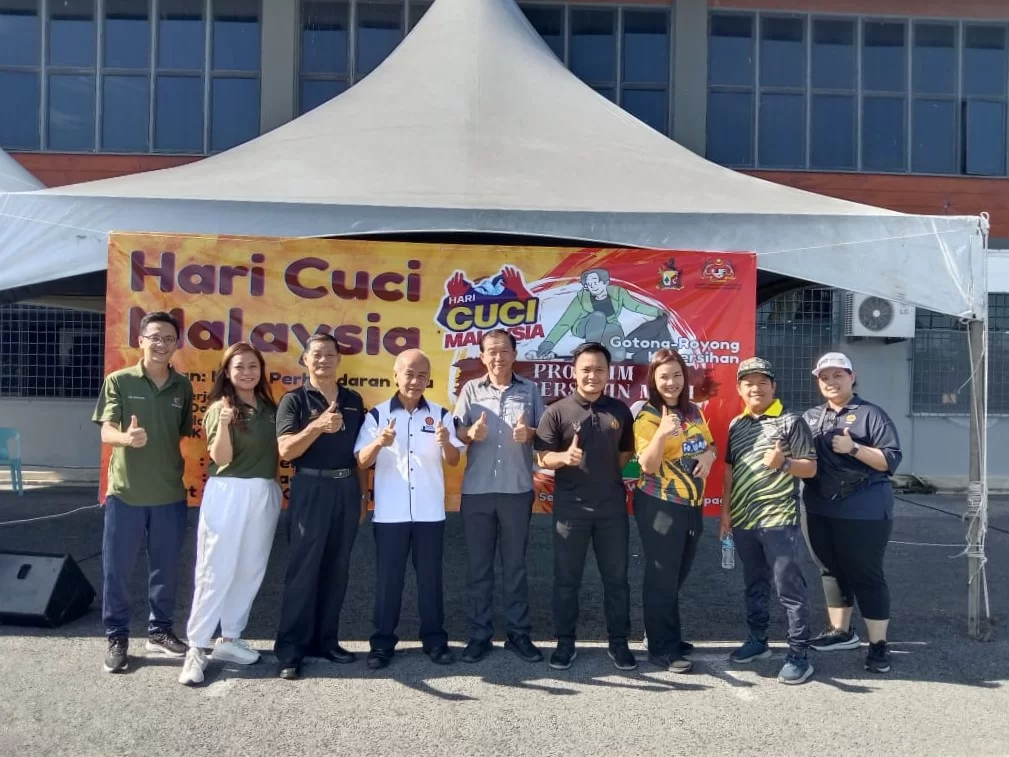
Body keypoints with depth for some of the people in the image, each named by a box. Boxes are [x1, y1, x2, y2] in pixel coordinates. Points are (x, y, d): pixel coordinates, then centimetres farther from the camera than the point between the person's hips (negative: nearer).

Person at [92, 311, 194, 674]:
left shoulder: (183, 387, 4)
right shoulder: (118, 381, -5)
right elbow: (106, 432, -13)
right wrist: (127, 437, -35)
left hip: (170, 493, 3)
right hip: (125, 491, -2)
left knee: (166, 568, 12)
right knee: (117, 568, 5)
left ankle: (159, 631, 28)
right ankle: (117, 637, 20)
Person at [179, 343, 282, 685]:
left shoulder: (269, 408, 9)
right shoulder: (220, 408, -6)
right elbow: (221, 458, -15)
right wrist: (224, 423, -30)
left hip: (264, 495, 6)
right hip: (228, 494, -5)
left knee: (250, 571, 10)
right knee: (216, 572, -3)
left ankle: (230, 640, 22)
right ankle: (196, 648, 4)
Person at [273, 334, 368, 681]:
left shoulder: (353, 400, 12)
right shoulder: (294, 399, -2)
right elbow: (286, 450, -13)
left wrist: (363, 494, 11)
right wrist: (317, 425, -26)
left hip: (347, 489, 5)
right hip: (311, 489, -4)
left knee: (336, 569, 10)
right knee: (303, 569, -2)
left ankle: (325, 640, 21)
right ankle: (290, 650, 6)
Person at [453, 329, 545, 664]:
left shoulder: (529, 390, 6)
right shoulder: (471, 389, 6)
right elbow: (456, 431, 1)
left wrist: (529, 433, -16)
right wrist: (471, 433, -21)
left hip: (517, 489, 0)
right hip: (476, 489, 0)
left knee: (515, 563, 9)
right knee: (478, 565, 6)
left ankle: (518, 633, 19)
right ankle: (479, 635, 16)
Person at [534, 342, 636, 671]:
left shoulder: (620, 411, 5)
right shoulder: (557, 411, -5)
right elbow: (542, 458, -8)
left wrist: (612, 476, 4)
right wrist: (565, 457, -27)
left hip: (612, 507, 2)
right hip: (570, 508, -2)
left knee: (616, 577, 10)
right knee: (566, 578, 7)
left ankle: (618, 642, 23)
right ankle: (565, 642, 20)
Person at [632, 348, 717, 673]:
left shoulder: (693, 411, 7)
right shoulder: (648, 416, -12)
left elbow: (710, 443, 20)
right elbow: (647, 466, -19)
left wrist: (709, 454, -3)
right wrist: (662, 432, -34)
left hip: (692, 505, 7)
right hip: (660, 506, -7)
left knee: (678, 576, 17)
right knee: (662, 578, 1)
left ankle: (668, 635, 33)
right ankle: (662, 649, 13)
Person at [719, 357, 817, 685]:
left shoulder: (791, 421, -6)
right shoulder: (736, 425, 10)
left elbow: (810, 468, -5)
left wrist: (783, 463, -24)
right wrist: (725, 510, 10)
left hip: (779, 520, -6)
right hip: (743, 521, 6)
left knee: (789, 588, -1)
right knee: (754, 585, 17)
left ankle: (799, 655, 8)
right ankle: (757, 640, 31)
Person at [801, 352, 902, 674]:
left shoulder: (871, 414, -5)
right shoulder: (810, 418, 12)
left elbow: (891, 460, -11)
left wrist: (854, 448, -22)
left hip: (863, 513, -6)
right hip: (820, 512, 6)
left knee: (866, 576, 0)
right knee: (831, 571, 15)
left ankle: (878, 644, 10)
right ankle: (841, 631, 30)